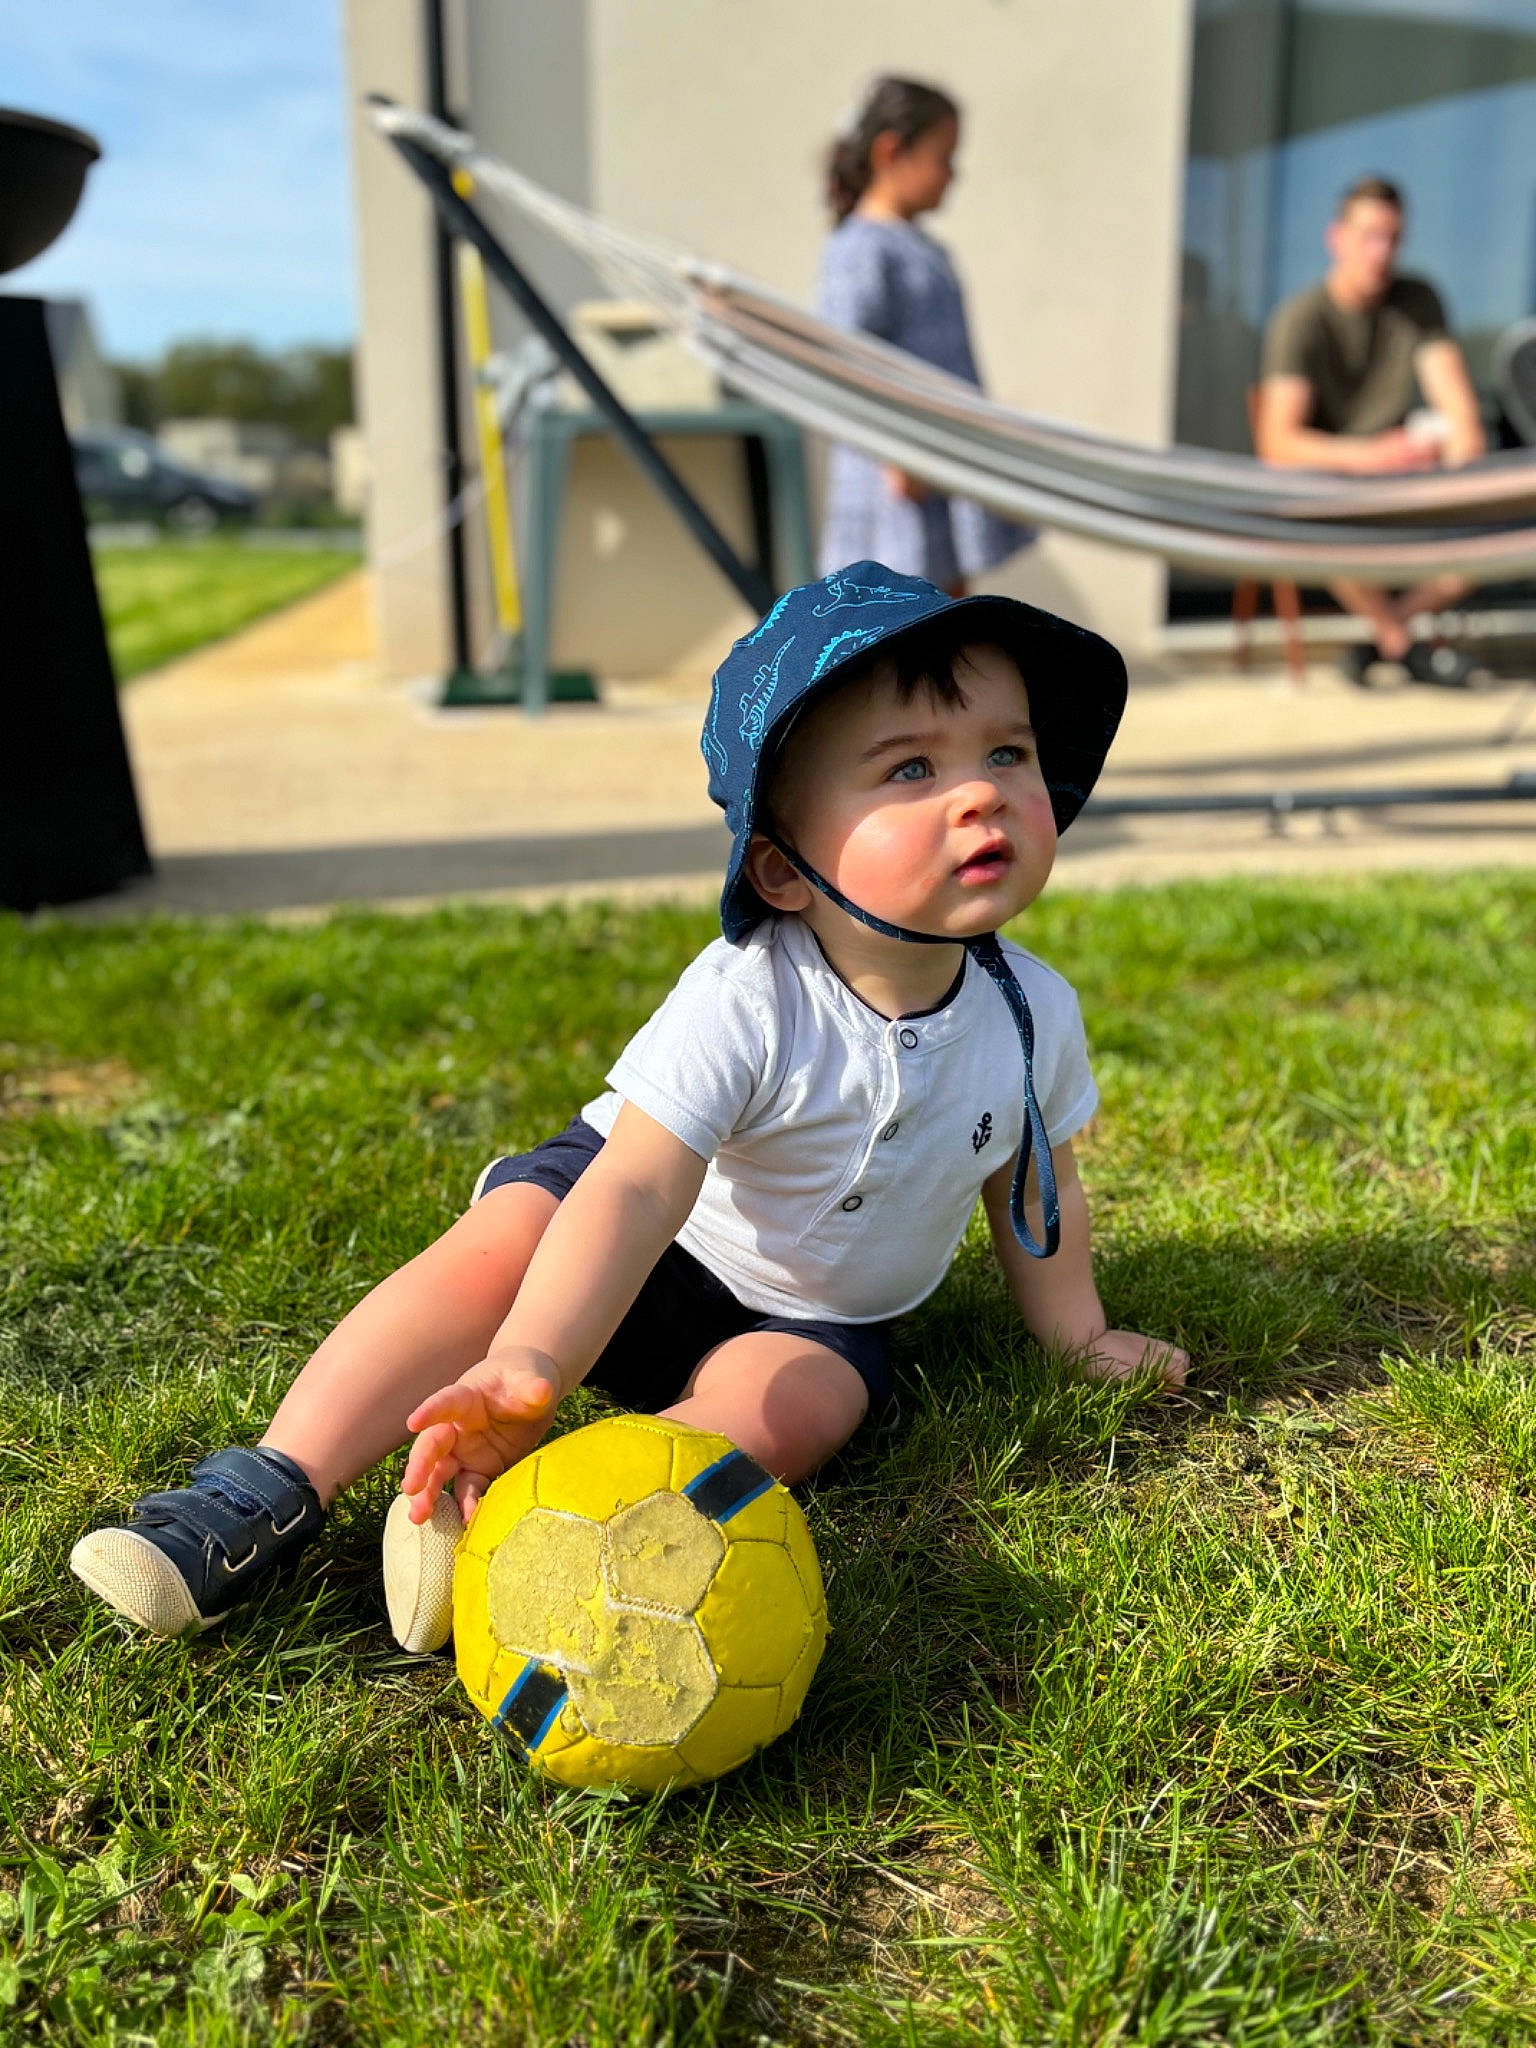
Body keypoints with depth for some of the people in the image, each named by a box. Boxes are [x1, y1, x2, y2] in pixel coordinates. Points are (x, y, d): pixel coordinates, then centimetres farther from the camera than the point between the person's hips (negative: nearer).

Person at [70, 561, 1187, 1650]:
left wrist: (1081, 1333, 13)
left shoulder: (1033, 1013, -15)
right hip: (649, 1249, -3)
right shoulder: (743, 1000, -30)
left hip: (810, 1318, 3)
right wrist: (527, 1363, -52)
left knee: (788, 1404, -28)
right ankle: (272, 1492, -25)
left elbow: (1038, 1191, 4)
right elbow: (637, 1193, -40)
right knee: (503, 1239, -28)